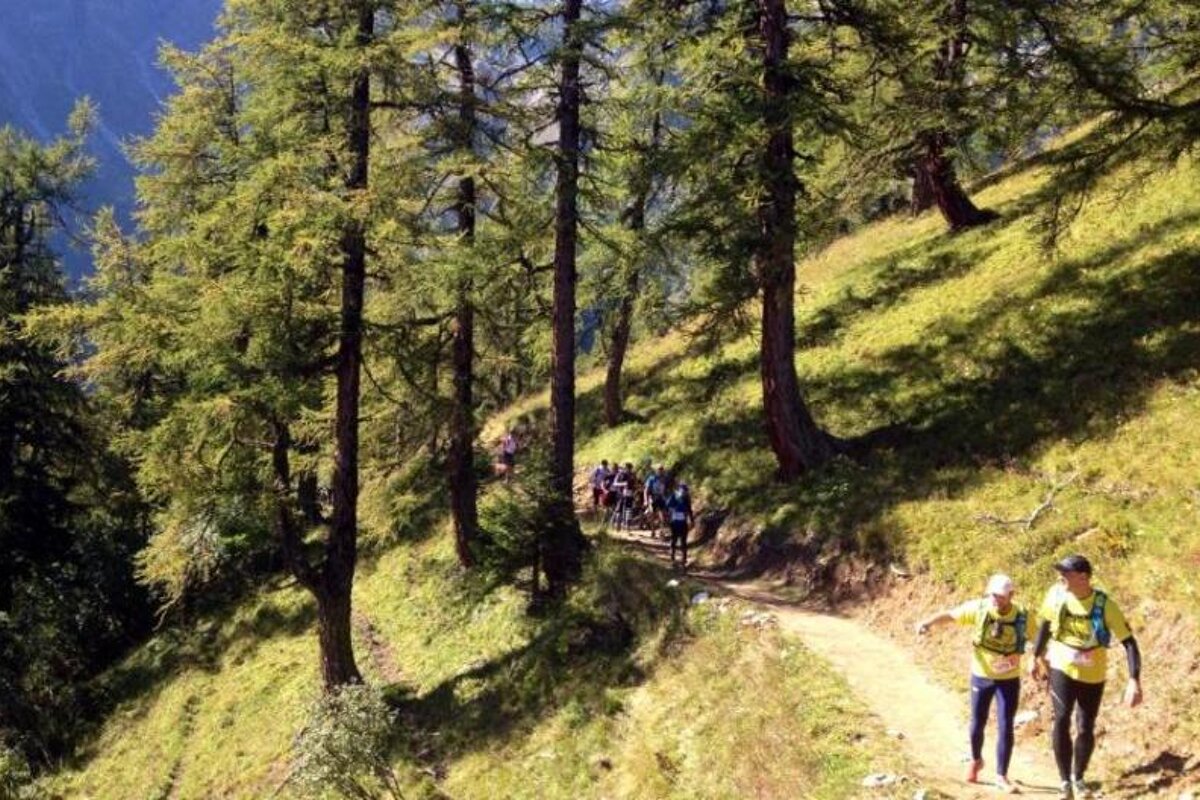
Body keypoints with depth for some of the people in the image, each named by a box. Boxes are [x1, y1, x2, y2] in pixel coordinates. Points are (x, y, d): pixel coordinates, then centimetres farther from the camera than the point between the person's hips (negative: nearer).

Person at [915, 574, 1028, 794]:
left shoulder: (1021, 615, -17)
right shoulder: (979, 608, -18)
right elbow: (950, 614, -14)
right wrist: (928, 622, -31)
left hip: (1009, 679, -1)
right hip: (981, 676, 1)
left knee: (1005, 727, -3)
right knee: (978, 724, 15)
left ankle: (1001, 776, 8)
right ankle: (975, 760, 41)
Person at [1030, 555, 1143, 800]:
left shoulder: (1105, 605, -22)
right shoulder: (1056, 594, -14)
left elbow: (1129, 642, -22)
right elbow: (1045, 623, 6)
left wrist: (1134, 681, -32)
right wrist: (1036, 657, 12)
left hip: (1093, 674, -1)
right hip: (1062, 668, 1)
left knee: (1086, 728, 5)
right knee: (1061, 720, -14)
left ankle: (1078, 778, 29)